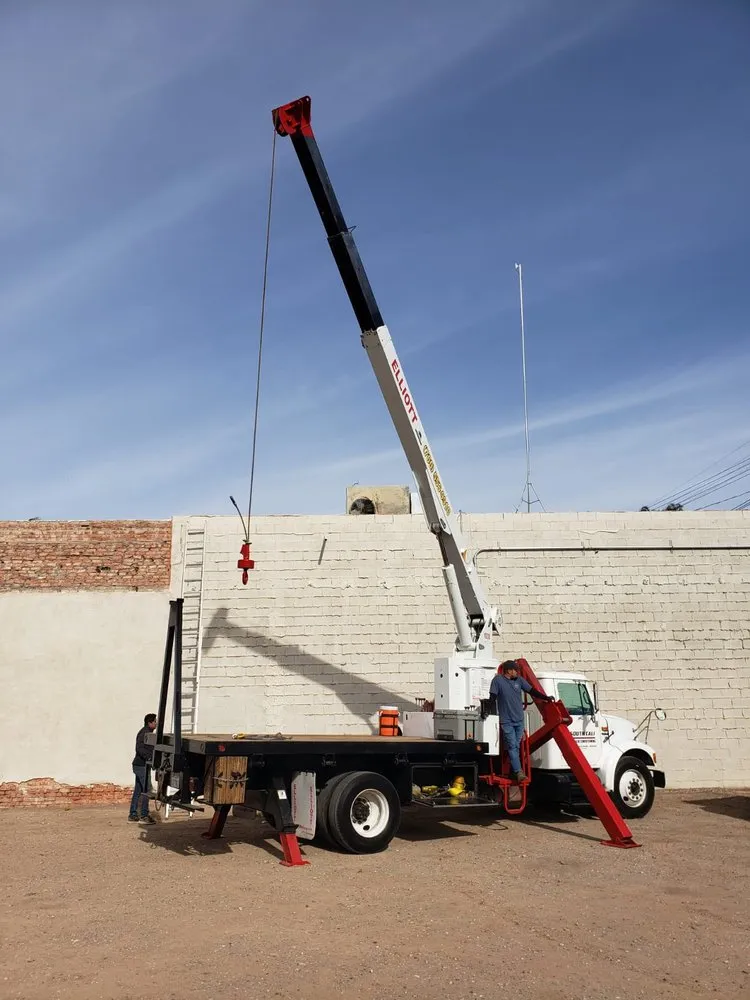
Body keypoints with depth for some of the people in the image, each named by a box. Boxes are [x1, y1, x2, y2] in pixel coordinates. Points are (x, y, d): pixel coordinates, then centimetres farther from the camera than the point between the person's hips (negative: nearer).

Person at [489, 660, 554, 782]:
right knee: (512, 746, -9)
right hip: (506, 721, -5)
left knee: (517, 746, 9)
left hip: (519, 720, 5)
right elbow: (492, 697, -9)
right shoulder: (498, 680, -7)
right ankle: (518, 772, -13)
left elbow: (532, 691, 14)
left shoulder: (519, 680, 7)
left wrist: (546, 698, 11)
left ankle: (513, 771, 16)